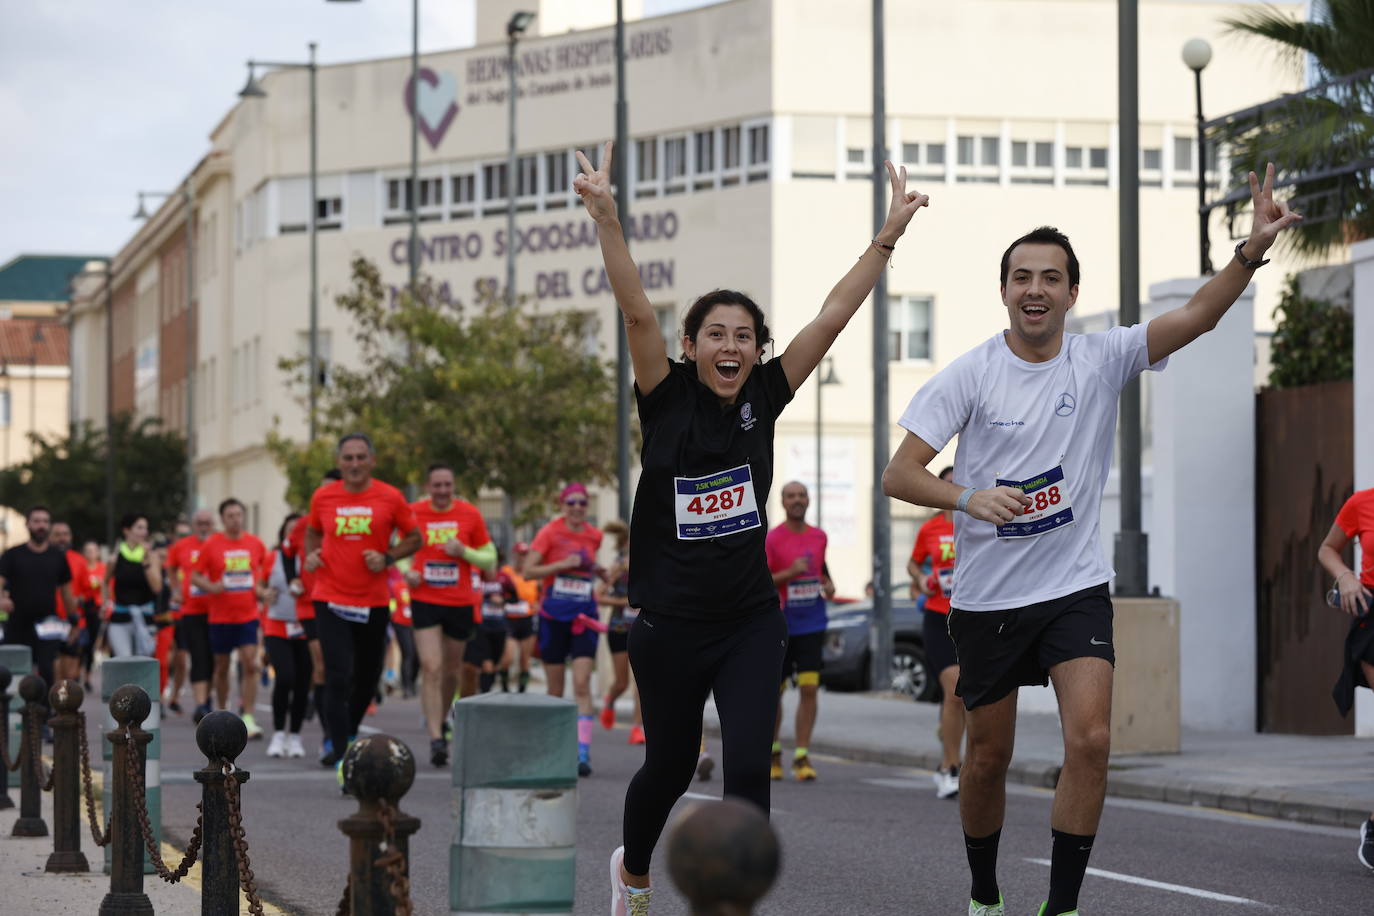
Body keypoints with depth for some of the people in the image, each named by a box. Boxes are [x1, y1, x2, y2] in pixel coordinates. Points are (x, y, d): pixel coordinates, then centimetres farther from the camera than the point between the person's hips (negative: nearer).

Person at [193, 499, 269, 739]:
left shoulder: (255, 544, 3)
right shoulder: (211, 545, -3)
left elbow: (265, 571, 20)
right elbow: (195, 576, 1)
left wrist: (262, 589, 2)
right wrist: (211, 587, -17)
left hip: (248, 614, 1)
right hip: (220, 617, 0)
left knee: (249, 664, -12)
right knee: (221, 667, 10)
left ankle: (248, 717, -14)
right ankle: (222, 713, 27)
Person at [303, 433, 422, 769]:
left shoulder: (390, 498, -3)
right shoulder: (323, 497, 1)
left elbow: (414, 538, 6)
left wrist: (387, 558, -11)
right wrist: (311, 554, 0)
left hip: (374, 600, 1)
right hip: (330, 600, -1)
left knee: (367, 675, 13)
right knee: (338, 676, -14)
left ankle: (348, 732, 38)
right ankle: (339, 749, -10)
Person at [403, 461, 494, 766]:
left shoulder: (470, 514, -2)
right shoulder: (413, 513, -1)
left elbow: (490, 558, 3)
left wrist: (464, 551, -16)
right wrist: (407, 571, -5)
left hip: (460, 603, 2)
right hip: (424, 601, -1)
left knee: (451, 670, 13)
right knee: (431, 669, -14)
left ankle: (441, 720, 38)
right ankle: (436, 740, -17)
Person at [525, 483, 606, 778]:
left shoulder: (594, 536, 7)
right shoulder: (550, 532, -3)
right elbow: (528, 570, -9)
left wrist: (594, 571, 8)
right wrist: (563, 565, -17)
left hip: (584, 617, 1)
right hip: (553, 616, -1)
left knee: (582, 684, -12)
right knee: (555, 689, 7)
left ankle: (583, 753, -17)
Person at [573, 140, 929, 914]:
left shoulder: (763, 397, 0)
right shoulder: (667, 400, -7)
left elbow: (832, 317, -3)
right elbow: (637, 312, -20)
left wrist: (890, 234, -7)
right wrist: (607, 221, -33)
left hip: (752, 619, 2)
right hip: (670, 623, -2)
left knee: (748, 764, -13)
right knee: (670, 765, 15)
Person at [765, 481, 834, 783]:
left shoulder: (819, 537, 9)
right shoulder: (772, 539, -5)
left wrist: (828, 585, 6)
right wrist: (790, 573, -20)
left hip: (812, 624, 3)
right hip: (780, 625, -2)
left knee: (809, 689, -7)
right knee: (775, 690, 6)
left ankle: (802, 757, -4)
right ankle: (773, 752, 24)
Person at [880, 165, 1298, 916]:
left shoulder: (1102, 360, -3)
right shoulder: (970, 374, -6)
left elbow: (1197, 316, -16)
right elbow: (897, 474, -10)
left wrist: (1251, 252, -32)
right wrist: (969, 497, -28)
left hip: (1076, 587, 0)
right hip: (986, 596, 0)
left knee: (1090, 741, -16)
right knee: (988, 755, 9)